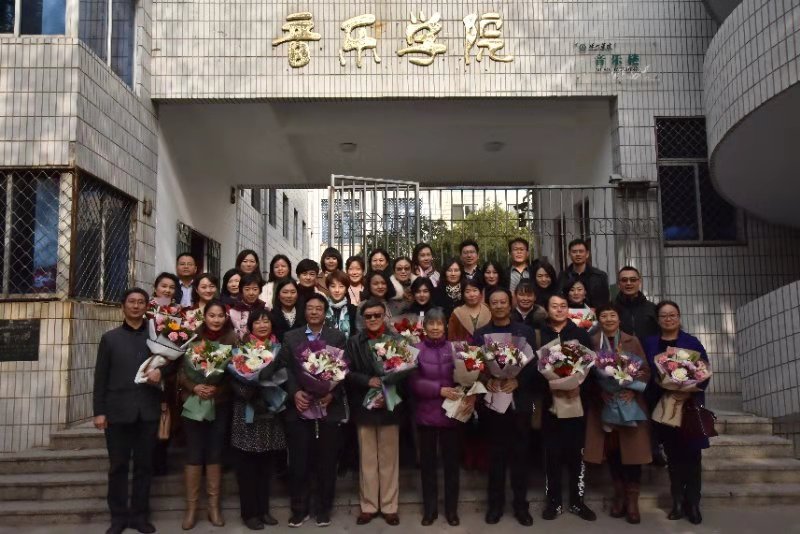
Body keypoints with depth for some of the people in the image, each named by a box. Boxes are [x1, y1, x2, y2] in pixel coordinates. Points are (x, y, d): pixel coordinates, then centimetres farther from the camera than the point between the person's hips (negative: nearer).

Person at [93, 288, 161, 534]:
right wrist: (99, 411, -3)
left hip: (148, 411, 1)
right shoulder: (110, 338, 8)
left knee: (144, 465, 7)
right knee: (118, 466, 6)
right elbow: (100, 377, 4)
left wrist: (161, 371, -12)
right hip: (118, 410, -1)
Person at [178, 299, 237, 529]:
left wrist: (218, 388, -17)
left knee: (215, 453, 8)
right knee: (194, 454, 2)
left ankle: (214, 506, 17)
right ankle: (191, 507, 12)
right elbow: (181, 369, -2)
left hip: (220, 404, 1)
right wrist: (194, 387, -18)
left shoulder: (233, 339, 0)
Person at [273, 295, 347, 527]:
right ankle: (299, 509, 19)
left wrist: (332, 394, -14)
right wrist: (295, 393, -13)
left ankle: (323, 510, 19)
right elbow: (285, 368, 3)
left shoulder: (337, 337, 7)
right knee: (299, 461, 4)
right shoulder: (290, 337, 10)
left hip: (329, 408, 0)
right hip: (299, 408, 1)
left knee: (326, 462, 6)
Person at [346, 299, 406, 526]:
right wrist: (368, 381, -18)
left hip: (390, 406, -1)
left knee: (389, 459, 8)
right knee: (367, 459, 11)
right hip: (364, 407, 1)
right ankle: (368, 506, 21)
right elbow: (347, 373, -2)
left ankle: (389, 507, 19)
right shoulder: (354, 342, 4)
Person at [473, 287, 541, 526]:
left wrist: (517, 381, -15)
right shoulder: (480, 334, 7)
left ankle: (521, 504, 17)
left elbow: (534, 364, 0)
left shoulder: (526, 332, 5)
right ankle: (495, 503, 19)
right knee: (496, 454, 7)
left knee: (521, 454, 5)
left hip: (520, 401, 0)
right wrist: (487, 381, -16)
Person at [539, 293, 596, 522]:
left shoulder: (581, 334, 7)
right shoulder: (540, 335, 4)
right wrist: (550, 386, -18)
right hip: (550, 400, -1)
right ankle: (553, 501, 13)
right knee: (552, 451, 2)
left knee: (576, 450, 5)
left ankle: (577, 501, 16)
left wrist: (580, 386, -16)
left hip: (576, 398, 1)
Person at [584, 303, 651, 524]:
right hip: (604, 403, 0)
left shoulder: (633, 341, 7)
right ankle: (619, 495, 20)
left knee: (632, 450, -2)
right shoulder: (592, 342, 4)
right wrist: (602, 392, -17)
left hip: (631, 403, 0)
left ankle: (632, 500, 7)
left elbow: (645, 370, 3)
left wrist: (633, 390, -13)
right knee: (612, 451, 6)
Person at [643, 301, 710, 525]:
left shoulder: (692, 342, 2)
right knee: (673, 454, 7)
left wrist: (690, 392, -19)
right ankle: (678, 502, 15)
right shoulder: (649, 344, 6)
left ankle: (692, 503, 10)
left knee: (692, 454, 0)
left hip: (690, 404, -1)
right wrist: (665, 391, -14)